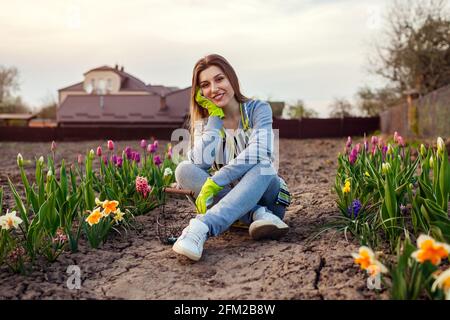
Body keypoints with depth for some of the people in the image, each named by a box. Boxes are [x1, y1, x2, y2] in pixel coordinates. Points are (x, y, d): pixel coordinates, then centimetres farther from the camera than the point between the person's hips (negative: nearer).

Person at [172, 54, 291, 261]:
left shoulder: (258, 109, -4)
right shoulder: (204, 122, 4)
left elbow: (256, 154, -24)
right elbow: (202, 163, -17)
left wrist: (213, 183, -31)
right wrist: (215, 116, -14)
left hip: (264, 195, -2)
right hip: (226, 198, 2)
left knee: (262, 166, -34)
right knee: (184, 169, -22)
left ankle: (201, 228, -48)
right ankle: (258, 215, -34)